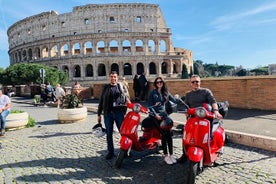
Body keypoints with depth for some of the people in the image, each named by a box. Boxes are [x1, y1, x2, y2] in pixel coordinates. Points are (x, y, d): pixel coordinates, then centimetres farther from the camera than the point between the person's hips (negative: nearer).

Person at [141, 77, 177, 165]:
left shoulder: (165, 92, 13)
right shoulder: (152, 92, 1)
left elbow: (174, 101, 9)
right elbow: (150, 105, -4)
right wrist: (155, 115, -12)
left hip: (163, 113, 4)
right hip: (155, 115, -4)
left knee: (169, 132, -11)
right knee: (164, 133, -17)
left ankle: (171, 154, -1)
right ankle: (166, 155, -7)